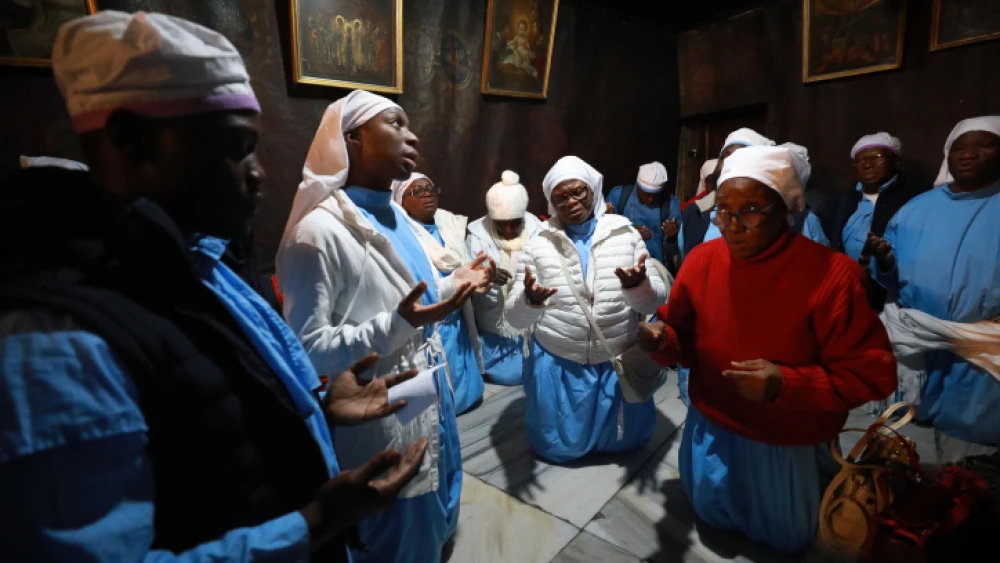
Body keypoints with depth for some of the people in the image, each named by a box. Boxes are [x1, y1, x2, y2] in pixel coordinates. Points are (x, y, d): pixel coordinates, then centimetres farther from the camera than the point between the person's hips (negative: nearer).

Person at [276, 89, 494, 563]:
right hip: (381, 420, -8)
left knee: (431, 525, 28)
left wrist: (451, 286, 1)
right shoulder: (319, 230, -22)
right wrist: (397, 325, -30)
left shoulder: (395, 215, 5)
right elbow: (306, 349, -23)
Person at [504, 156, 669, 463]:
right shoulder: (538, 245, -6)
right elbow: (514, 317, -9)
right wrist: (529, 301, -33)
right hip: (558, 363, 0)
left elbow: (656, 301, -6)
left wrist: (638, 285, -30)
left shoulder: (626, 234, -4)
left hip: (619, 361, 1)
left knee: (626, 440, 17)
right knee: (559, 447, 12)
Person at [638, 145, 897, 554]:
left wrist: (787, 384, -34)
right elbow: (684, 336, -1)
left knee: (787, 538, 25)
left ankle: (821, 483, 54)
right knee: (714, 515, 25)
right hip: (713, 427, 3)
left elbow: (871, 372, -20)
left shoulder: (832, 275, -26)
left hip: (791, 443, -3)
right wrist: (662, 340, -24)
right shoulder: (701, 260, -13)